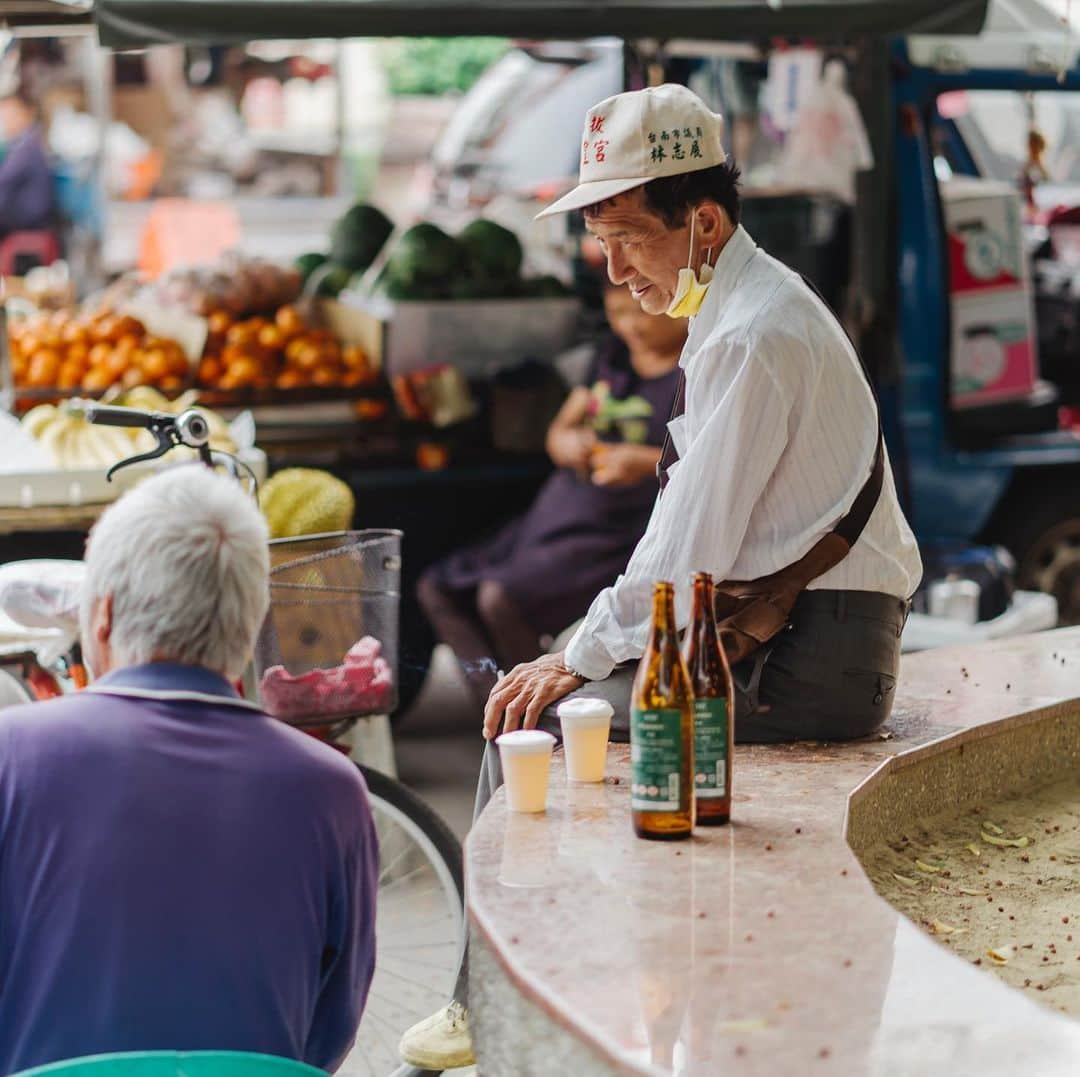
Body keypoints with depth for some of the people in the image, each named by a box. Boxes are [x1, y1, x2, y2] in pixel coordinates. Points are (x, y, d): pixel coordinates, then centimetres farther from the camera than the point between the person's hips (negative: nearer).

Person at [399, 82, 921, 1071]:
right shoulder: (745, 306, 15)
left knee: (533, 726, -10)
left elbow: (693, 551, -20)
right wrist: (590, 648, 12)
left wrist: (580, 658, -9)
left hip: (803, 663, -10)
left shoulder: (752, 336, -18)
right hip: (805, 643, 10)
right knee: (557, 693, 14)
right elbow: (694, 543, 18)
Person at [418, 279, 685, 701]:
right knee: (438, 590, 1)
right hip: (553, 514, 9)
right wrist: (569, 444, -2)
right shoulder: (613, 354, 16)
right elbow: (560, 430, 22)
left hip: (617, 535, -9)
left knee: (501, 599, -27)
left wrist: (649, 462, -26)